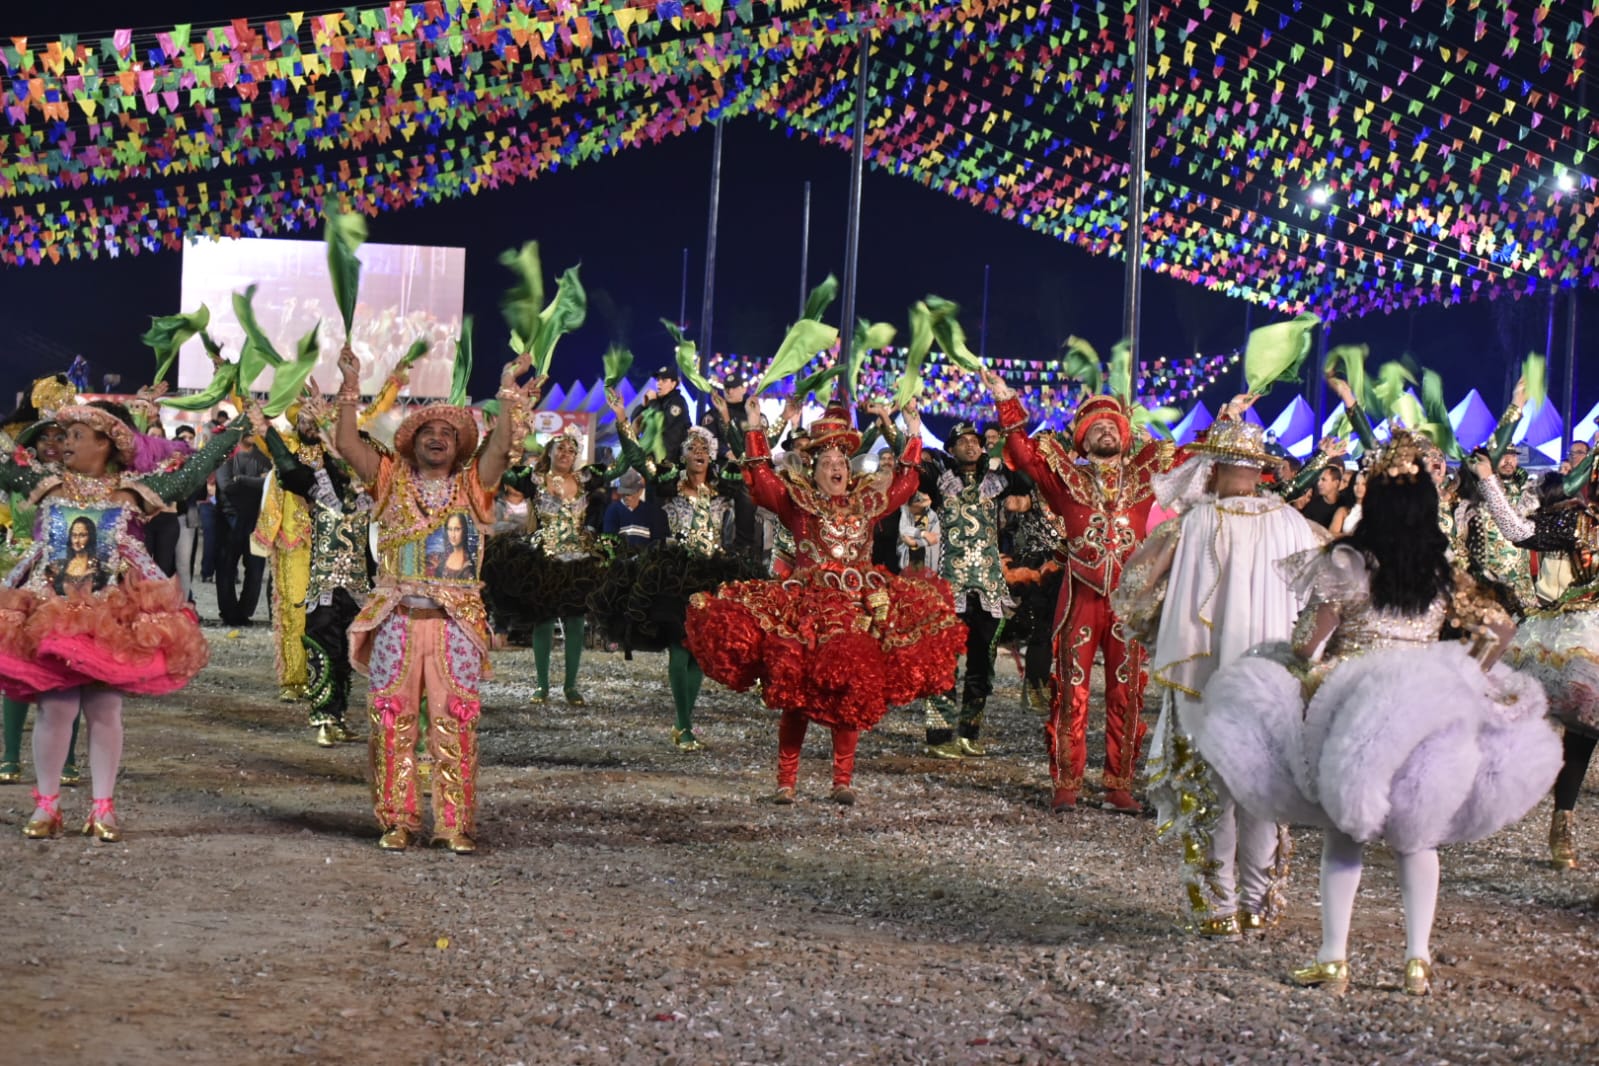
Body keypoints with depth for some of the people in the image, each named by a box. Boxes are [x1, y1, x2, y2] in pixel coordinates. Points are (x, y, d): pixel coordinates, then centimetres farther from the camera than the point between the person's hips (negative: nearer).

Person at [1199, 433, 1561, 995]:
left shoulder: (1346, 562, -8)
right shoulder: (1444, 575, 4)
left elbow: (1313, 638, -12)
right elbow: (1499, 626, 5)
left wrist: (1301, 680, 3)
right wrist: (1465, 682, 10)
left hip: (1352, 711, -3)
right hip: (1426, 712, 3)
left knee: (1343, 834, 5)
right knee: (1417, 837, 13)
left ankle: (1333, 959, 5)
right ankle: (1418, 961, 13)